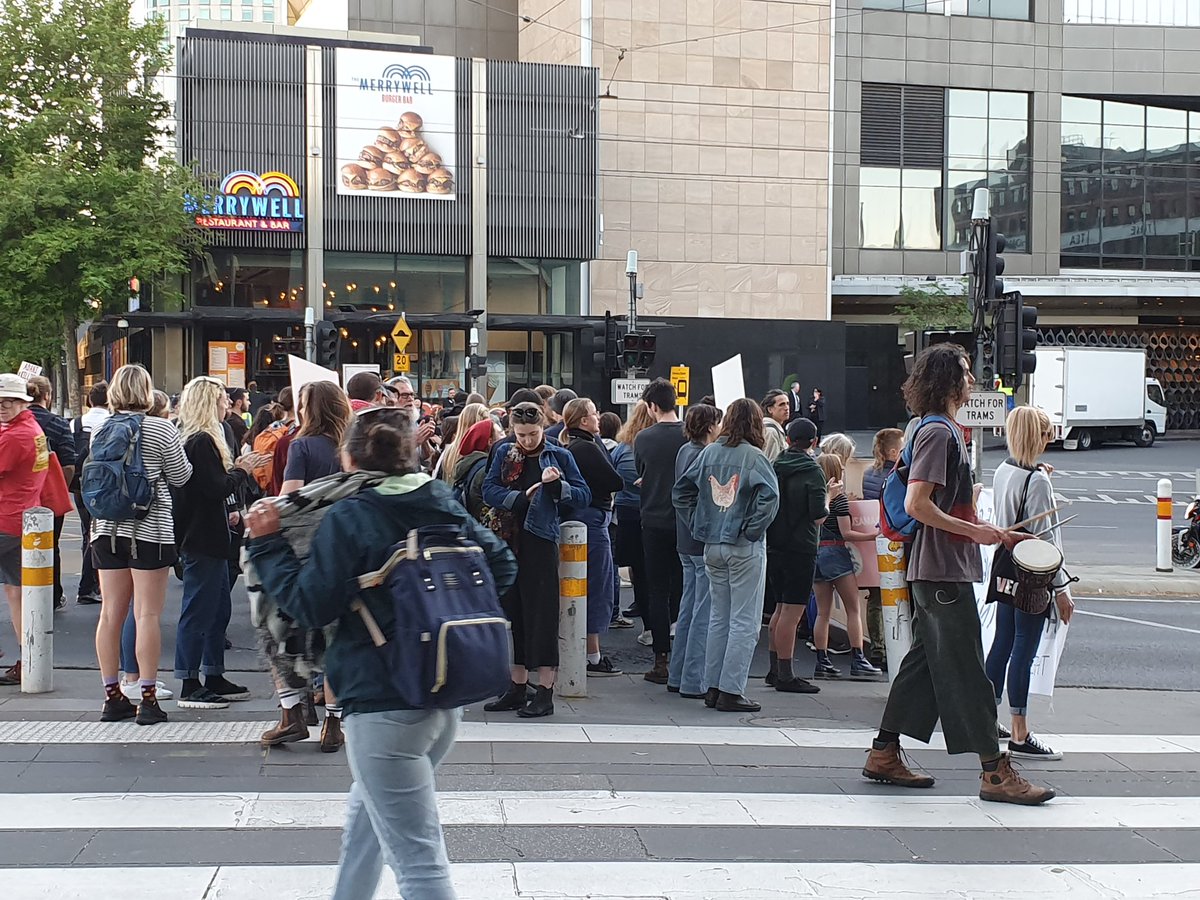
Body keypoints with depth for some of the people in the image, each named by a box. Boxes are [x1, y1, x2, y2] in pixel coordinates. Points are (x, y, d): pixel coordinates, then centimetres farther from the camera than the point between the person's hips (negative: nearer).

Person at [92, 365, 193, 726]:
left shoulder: (99, 431, 4)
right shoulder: (162, 430, -9)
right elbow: (181, 477, -1)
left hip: (107, 529, 5)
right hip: (148, 529, -5)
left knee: (111, 612, 8)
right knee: (148, 614, -3)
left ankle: (112, 696, 13)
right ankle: (148, 698, -3)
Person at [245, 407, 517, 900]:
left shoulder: (347, 518, -11)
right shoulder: (445, 504, 7)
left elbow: (311, 605, -12)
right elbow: (502, 566, 10)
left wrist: (267, 543, -4)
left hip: (385, 704, -8)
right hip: (447, 695, 8)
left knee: (417, 858, -7)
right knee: (366, 814, 30)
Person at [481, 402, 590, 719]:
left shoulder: (559, 456, 2)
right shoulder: (504, 453, 9)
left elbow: (584, 496, -1)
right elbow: (489, 491, -1)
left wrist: (558, 484, -18)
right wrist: (522, 497, -14)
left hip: (540, 542, -4)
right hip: (508, 541, 4)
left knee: (542, 613, -4)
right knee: (512, 612, 8)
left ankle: (545, 692, 0)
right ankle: (517, 687, 17)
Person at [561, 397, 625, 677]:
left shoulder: (569, 447, 11)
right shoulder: (588, 448, -16)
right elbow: (616, 481, -16)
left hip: (576, 517, 9)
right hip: (593, 519, -9)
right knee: (598, 589, -3)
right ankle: (592, 657, 0)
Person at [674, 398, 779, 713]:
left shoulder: (709, 452, 5)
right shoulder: (754, 457, -12)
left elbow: (681, 491, 8)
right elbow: (769, 495, -25)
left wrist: (699, 524, 10)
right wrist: (753, 530, -14)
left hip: (712, 545, 6)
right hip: (745, 548, -6)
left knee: (719, 617, 15)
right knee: (744, 621, 1)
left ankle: (713, 687, 18)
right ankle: (731, 692, 0)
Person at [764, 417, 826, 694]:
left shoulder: (773, 468, 7)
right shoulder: (812, 472, -11)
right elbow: (818, 515, -16)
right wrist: (827, 502, 3)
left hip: (773, 546, 7)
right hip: (800, 549, -7)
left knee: (781, 609, 17)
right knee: (792, 612, -5)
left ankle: (774, 670, 22)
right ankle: (785, 676, -3)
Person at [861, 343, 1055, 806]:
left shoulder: (944, 430, 18)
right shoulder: (937, 432, -14)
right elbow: (917, 505, -23)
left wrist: (993, 533, 17)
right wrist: (974, 531, -17)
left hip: (940, 571, 10)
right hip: (943, 569, -10)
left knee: (925, 662, 13)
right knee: (966, 670, -6)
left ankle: (884, 755, 18)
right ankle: (995, 772, -3)